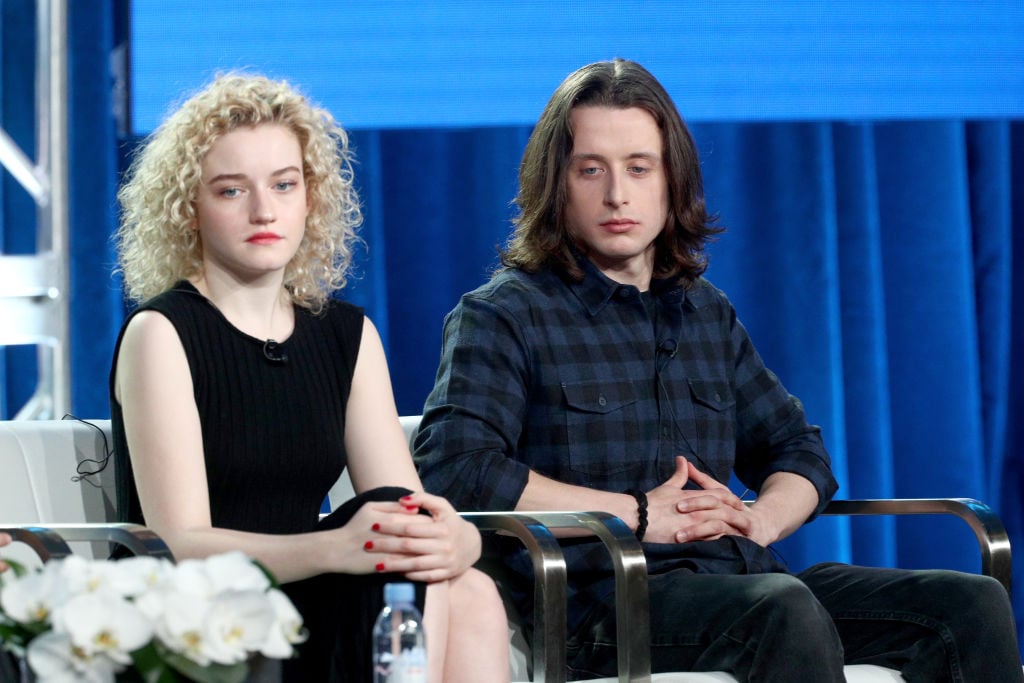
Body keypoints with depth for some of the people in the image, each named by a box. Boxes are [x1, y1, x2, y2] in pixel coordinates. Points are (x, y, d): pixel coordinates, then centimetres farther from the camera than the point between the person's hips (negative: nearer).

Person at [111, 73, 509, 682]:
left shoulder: (347, 335, 13)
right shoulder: (161, 334, -5)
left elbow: (407, 510, 1)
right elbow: (180, 543, -15)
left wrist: (455, 537, -25)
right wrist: (334, 548, -32)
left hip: (307, 617, 5)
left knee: (470, 593, -25)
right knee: (400, 569, -29)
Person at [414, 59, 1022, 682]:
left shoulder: (708, 313, 24)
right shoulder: (503, 315, 4)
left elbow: (802, 453, 28)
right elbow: (449, 468, -12)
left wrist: (760, 520, 2)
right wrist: (639, 514, -10)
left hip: (740, 576, 6)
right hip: (604, 599, -6)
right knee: (785, 609, -38)